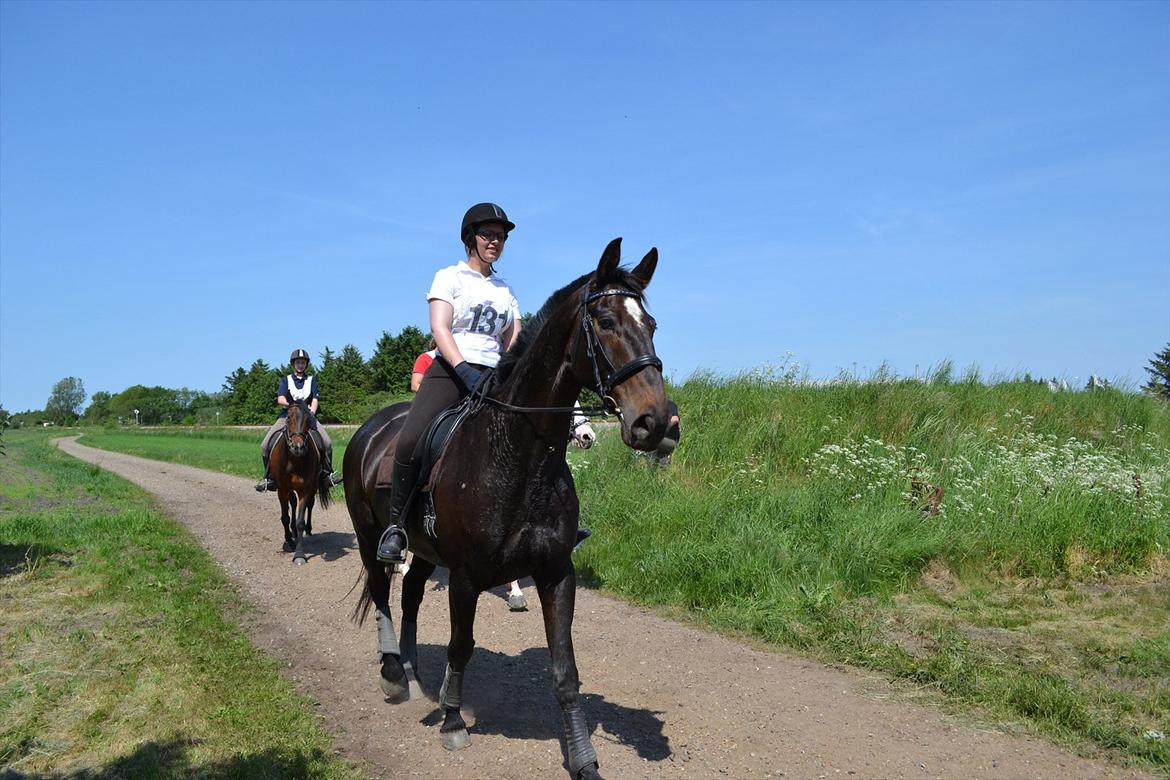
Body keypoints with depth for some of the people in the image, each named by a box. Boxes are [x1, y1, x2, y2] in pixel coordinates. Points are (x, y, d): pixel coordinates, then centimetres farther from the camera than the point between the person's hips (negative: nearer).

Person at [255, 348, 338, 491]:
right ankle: (269, 477, -3)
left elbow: (315, 399, 0)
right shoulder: (286, 380, 9)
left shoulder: (311, 379, 12)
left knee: (327, 442, -21)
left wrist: (311, 412, -19)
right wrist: (289, 404, -27)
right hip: (287, 415, 0)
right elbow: (280, 399, -6)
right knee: (265, 444, -16)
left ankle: (327, 473, -7)